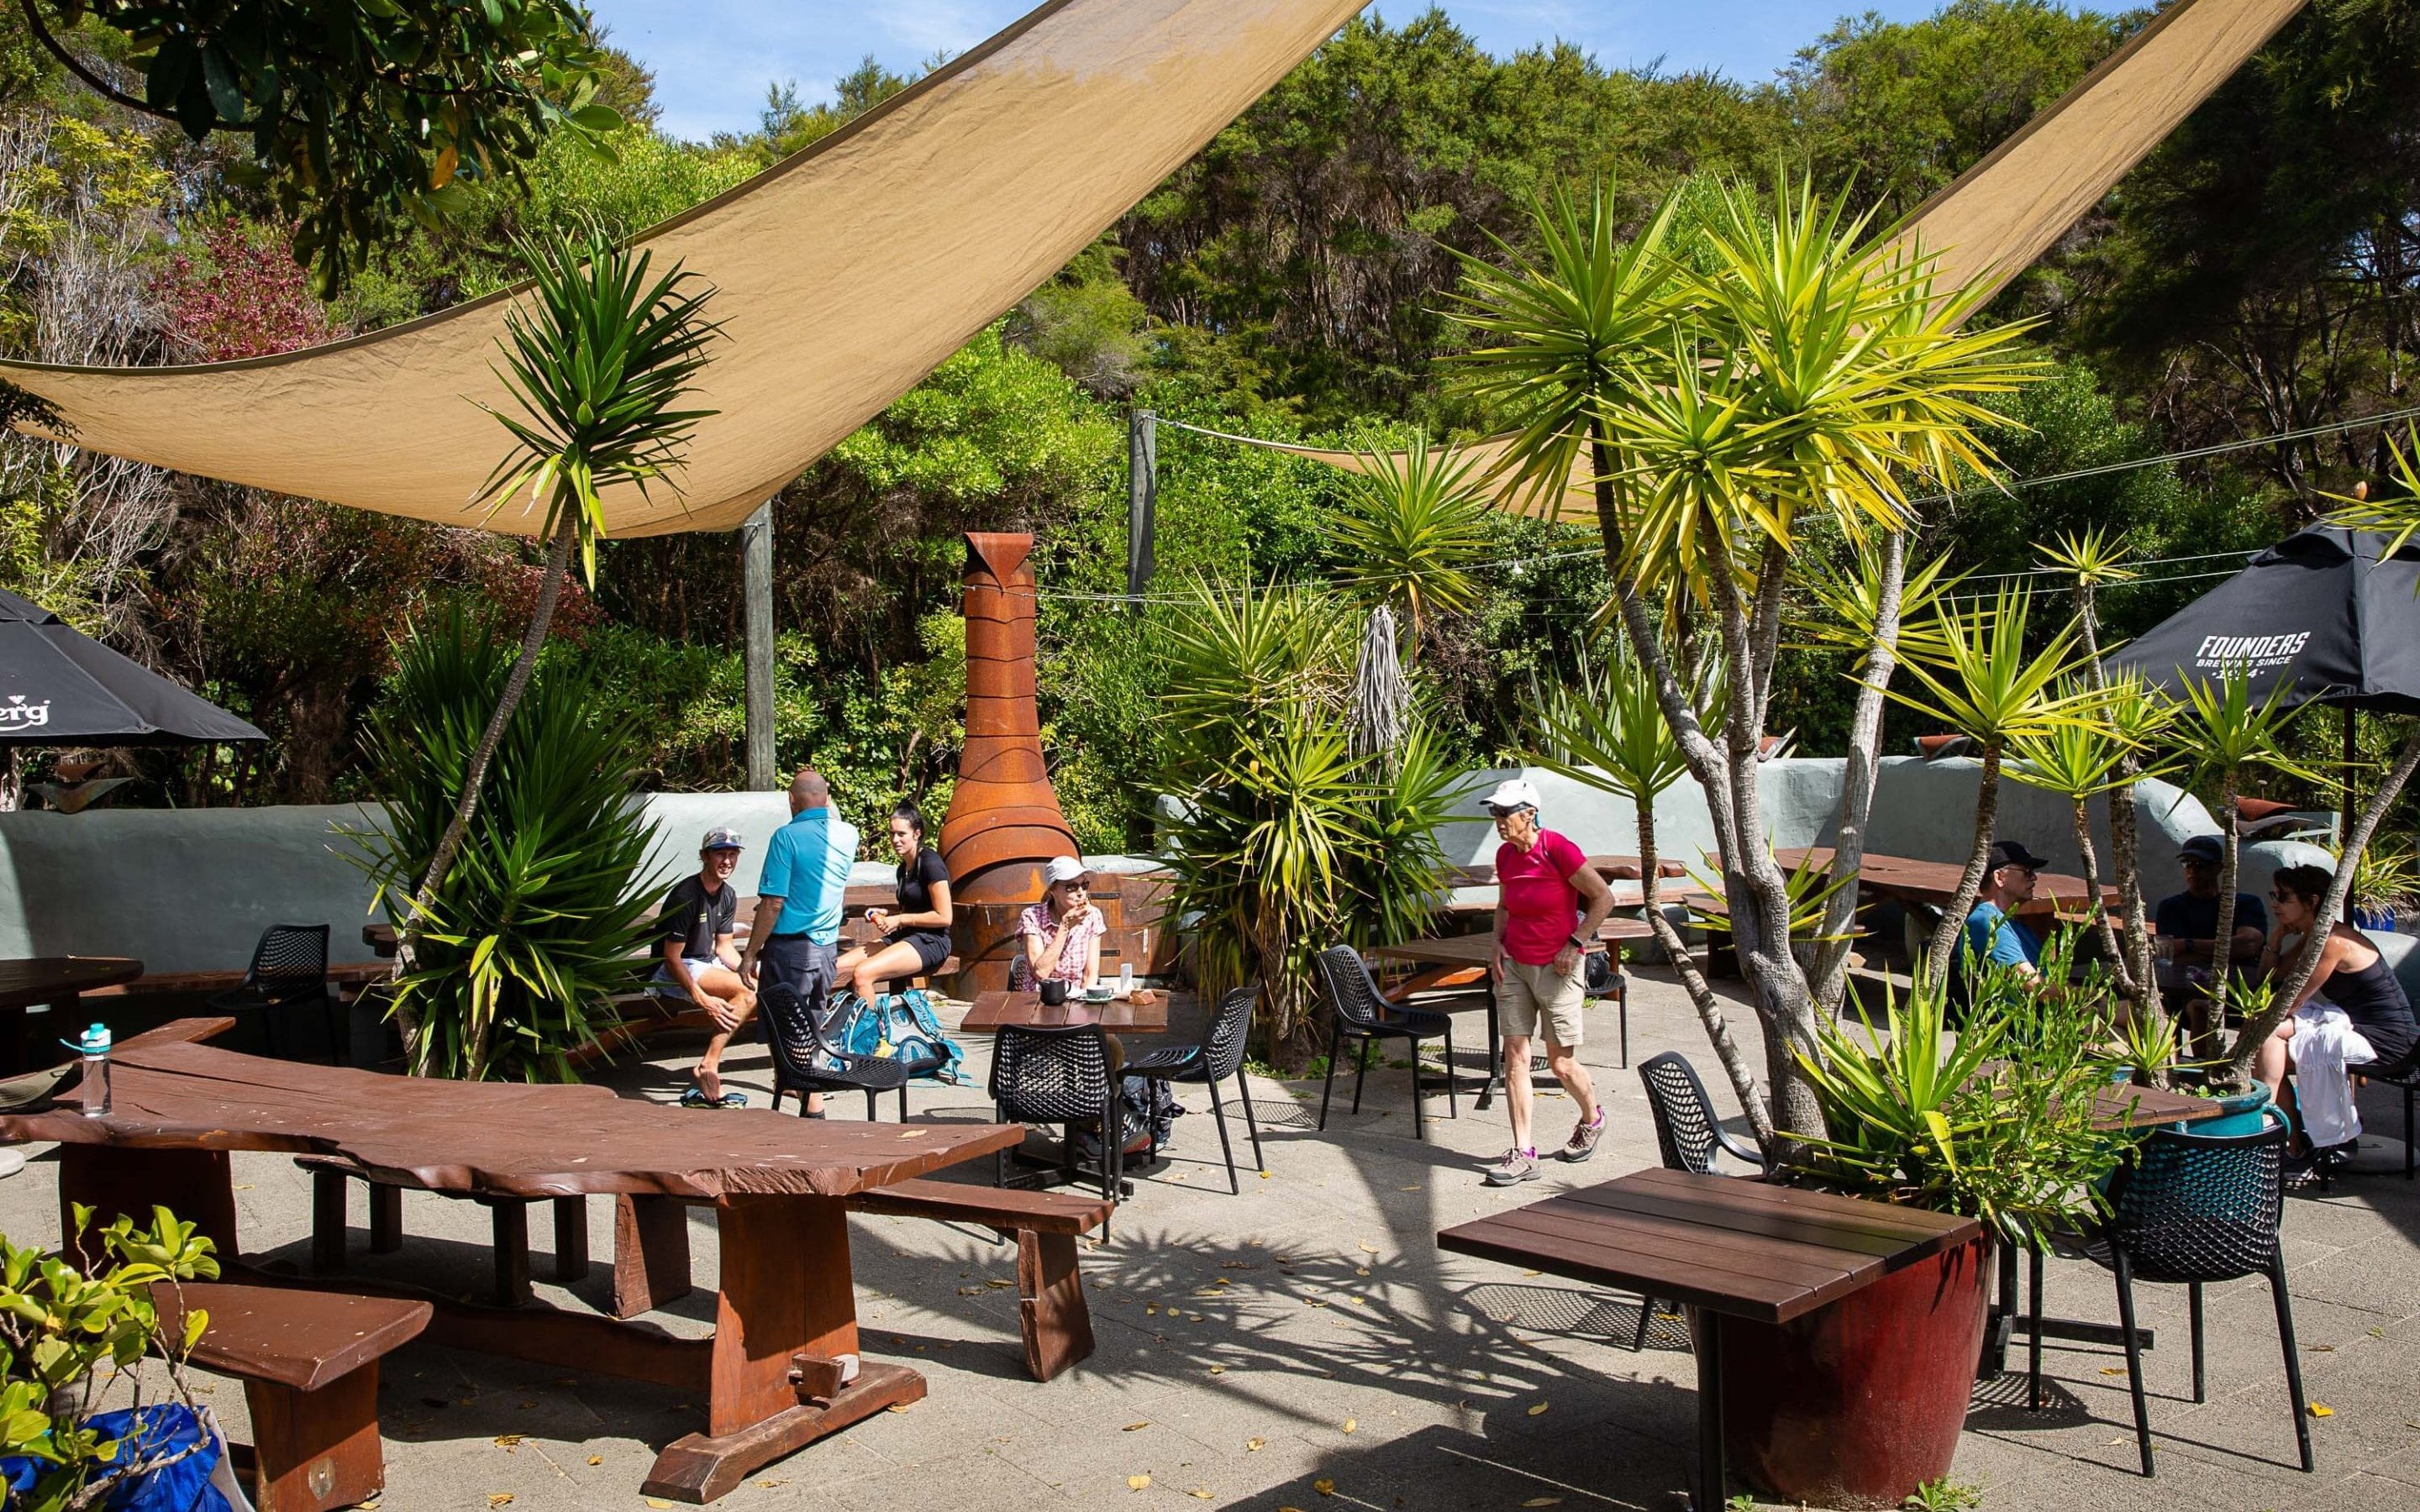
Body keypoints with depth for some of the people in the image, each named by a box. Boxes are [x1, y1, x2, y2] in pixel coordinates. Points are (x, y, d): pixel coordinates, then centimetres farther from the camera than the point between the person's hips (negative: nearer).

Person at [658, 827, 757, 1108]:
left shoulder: (728, 895, 5)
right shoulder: (686, 895, -20)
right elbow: (672, 957, -20)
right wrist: (702, 999, -27)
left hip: (708, 964, 8)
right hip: (675, 972, -8)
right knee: (748, 991, -27)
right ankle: (707, 1068, -25)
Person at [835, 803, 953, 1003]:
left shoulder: (930, 863, -10)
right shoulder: (904, 868, 17)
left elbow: (944, 917, -14)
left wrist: (901, 919, -12)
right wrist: (885, 913, 11)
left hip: (931, 942, -9)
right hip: (903, 937, 9)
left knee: (862, 973, -29)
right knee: (834, 968, -9)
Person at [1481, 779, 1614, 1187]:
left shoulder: (1557, 849, -17)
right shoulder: (1505, 855, 3)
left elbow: (1604, 898, -13)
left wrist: (1575, 944, -15)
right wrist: (1497, 946, 4)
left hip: (1556, 969, -6)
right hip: (1514, 967, 6)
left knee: (1561, 1063, 4)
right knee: (1515, 1057, -1)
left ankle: (1592, 1120, 35)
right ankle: (1523, 1154, 2)